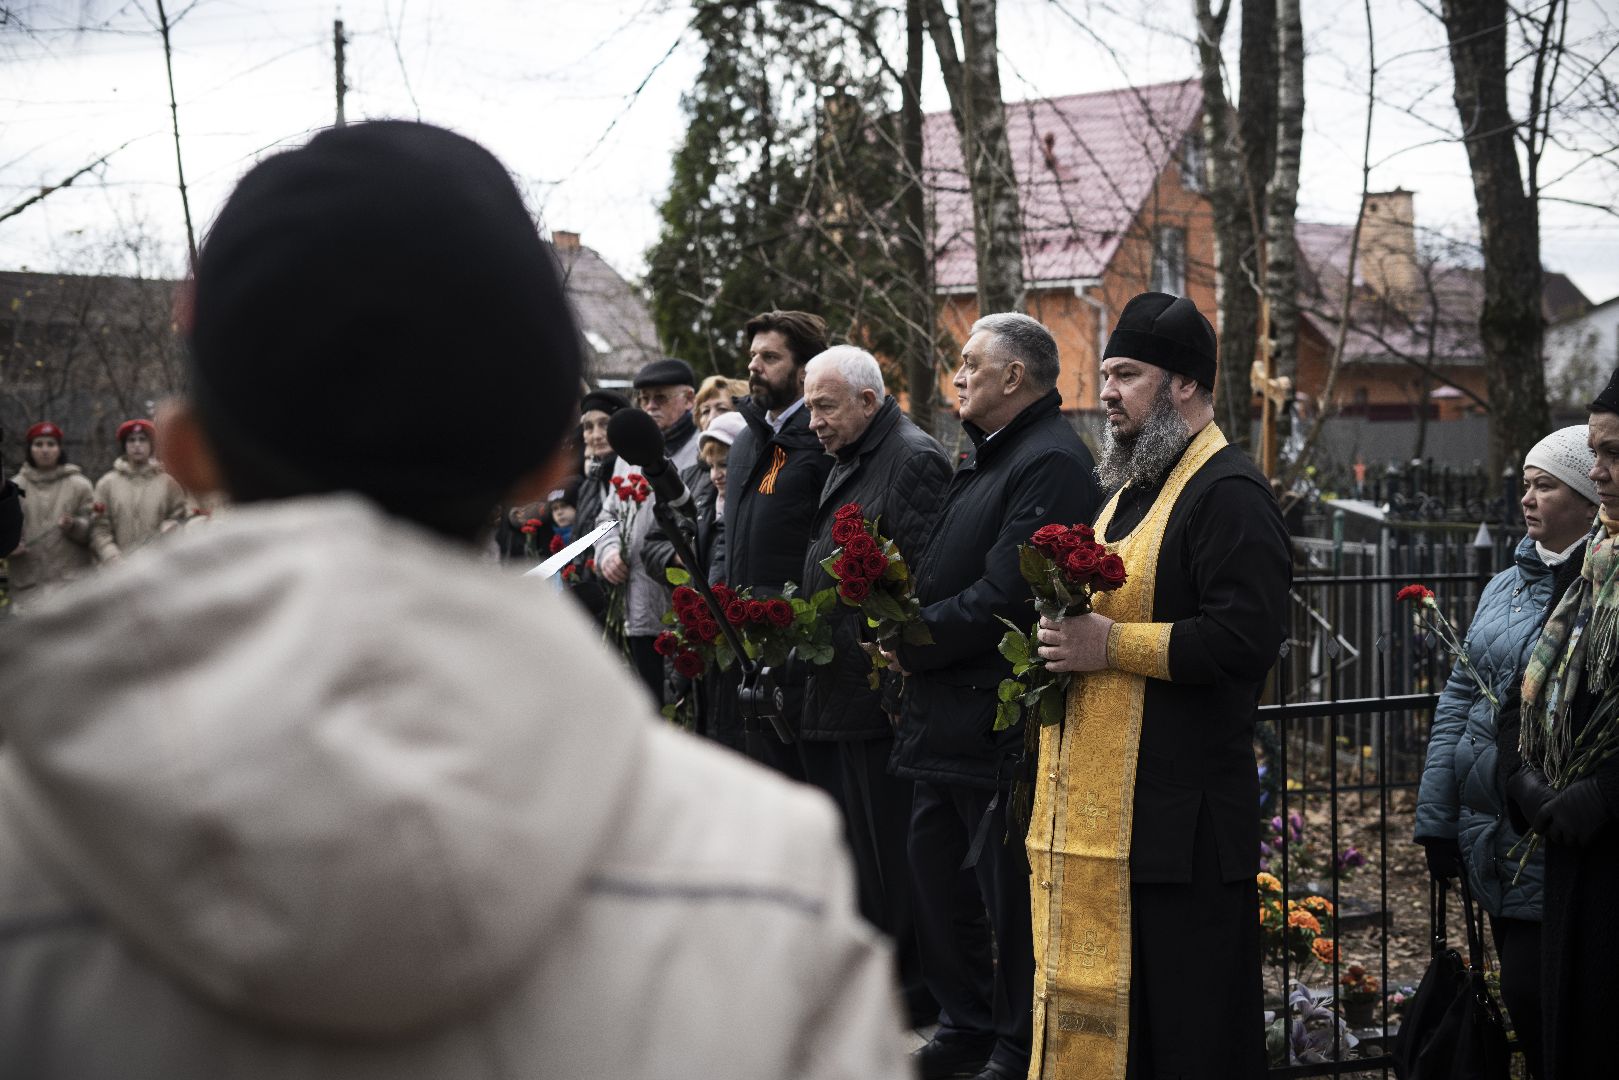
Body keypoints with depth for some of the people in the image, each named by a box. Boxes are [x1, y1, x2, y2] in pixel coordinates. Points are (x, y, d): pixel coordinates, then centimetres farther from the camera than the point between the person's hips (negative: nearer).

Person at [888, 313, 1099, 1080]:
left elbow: (1005, 598, -24)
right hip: (946, 717, 11)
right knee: (935, 874, 17)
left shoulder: (1050, 463, -16)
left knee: (1009, 892, 0)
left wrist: (912, 640, -14)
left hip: (998, 721, -11)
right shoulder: (987, 460, 17)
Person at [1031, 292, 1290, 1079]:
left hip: (1182, 818, -10)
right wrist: (1068, 637, 12)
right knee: (1108, 1012, 13)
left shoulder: (1228, 495, -12)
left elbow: (1247, 637, -23)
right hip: (1100, 805, 10)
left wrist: (1111, 645, -20)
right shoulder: (1129, 488, 19)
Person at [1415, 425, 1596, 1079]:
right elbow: (1459, 699, 15)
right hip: (1494, 842, 7)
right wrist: (1437, 817, 13)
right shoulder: (1504, 588, 12)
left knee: (1534, 994, -5)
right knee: (1522, 994, 14)